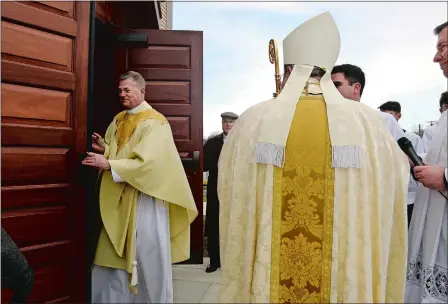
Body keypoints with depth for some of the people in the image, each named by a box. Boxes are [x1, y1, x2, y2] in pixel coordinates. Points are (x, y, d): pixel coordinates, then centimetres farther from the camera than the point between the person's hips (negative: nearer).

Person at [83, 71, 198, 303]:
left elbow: (147, 162, -21)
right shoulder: (118, 120, 12)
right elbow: (116, 154, 17)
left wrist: (109, 165, -22)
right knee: (115, 255, 13)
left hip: (144, 198, -7)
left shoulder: (155, 122, -12)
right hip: (118, 198, 7)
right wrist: (104, 149, -5)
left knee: (147, 255, 5)